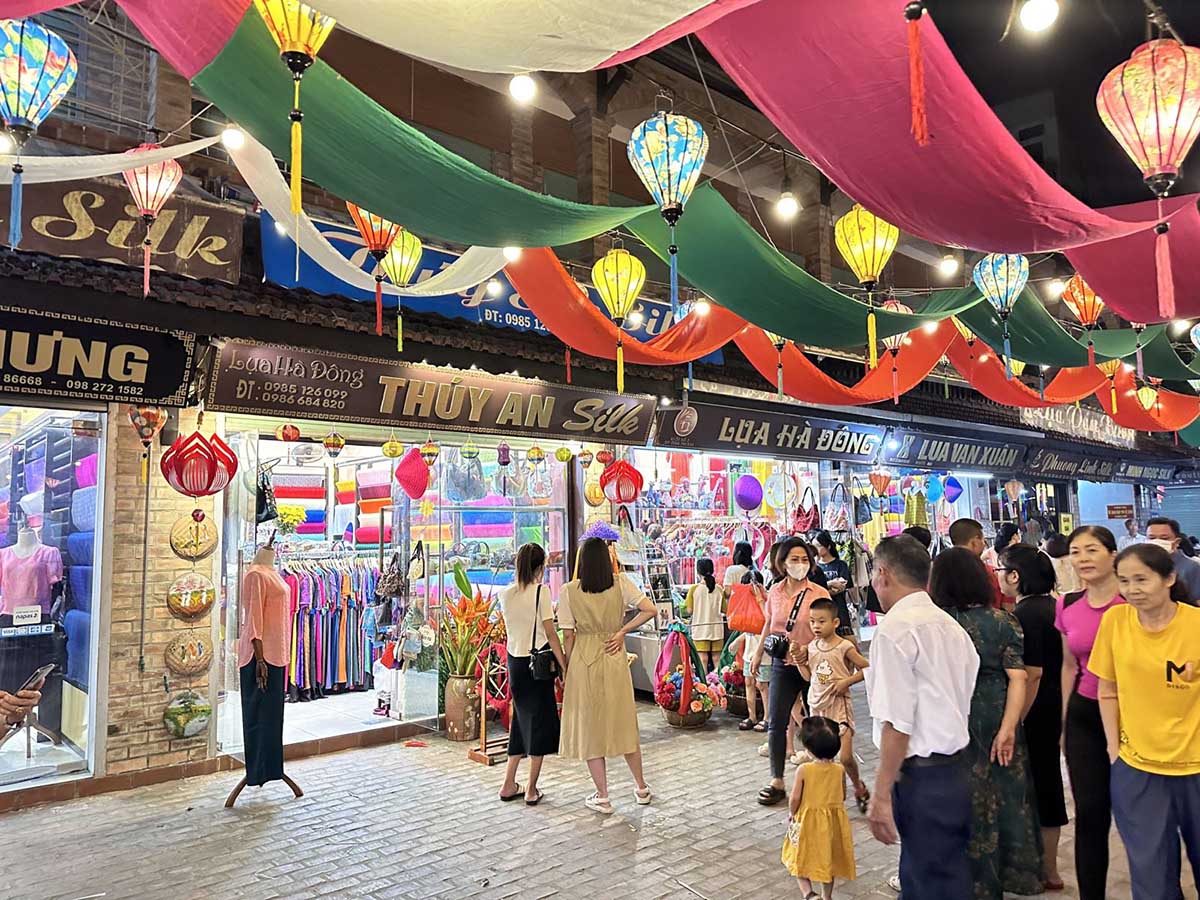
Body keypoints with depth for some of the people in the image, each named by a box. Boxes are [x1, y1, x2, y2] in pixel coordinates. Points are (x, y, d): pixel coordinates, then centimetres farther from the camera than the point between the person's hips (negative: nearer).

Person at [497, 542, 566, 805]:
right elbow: (550, 634, -14)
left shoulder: (505, 594, 3)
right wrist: (565, 667, -9)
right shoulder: (541, 592, -13)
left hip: (514, 662, 5)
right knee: (540, 721, 7)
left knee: (522, 720, 17)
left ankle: (509, 785, 21)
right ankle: (531, 790, 12)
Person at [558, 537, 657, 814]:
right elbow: (650, 609, -9)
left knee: (590, 727, 9)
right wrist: (622, 632, -1)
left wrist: (567, 670, 4)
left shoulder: (569, 591, -8)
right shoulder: (620, 583, -4)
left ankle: (602, 797, 17)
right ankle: (642, 788, 28)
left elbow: (569, 636, -6)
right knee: (623, 723, 16)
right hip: (614, 659, 2)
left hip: (583, 660, -2)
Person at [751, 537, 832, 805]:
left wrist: (807, 648, -26)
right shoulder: (775, 592, 3)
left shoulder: (819, 594, -10)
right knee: (776, 723, 1)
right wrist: (758, 654, 21)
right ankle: (777, 782, 10)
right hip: (782, 664, 3)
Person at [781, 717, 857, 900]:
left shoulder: (803, 770, -20)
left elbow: (795, 798, -17)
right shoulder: (840, 770, -10)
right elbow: (843, 796, 2)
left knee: (801, 859, 13)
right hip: (833, 822, 3)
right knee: (828, 859, 21)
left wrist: (792, 814, 2)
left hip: (808, 821, -3)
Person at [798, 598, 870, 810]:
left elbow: (867, 669, -6)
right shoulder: (812, 647, 5)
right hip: (817, 705, 5)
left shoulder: (844, 647, -11)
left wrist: (847, 681, -15)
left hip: (839, 705, -5)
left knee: (846, 757, -6)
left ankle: (859, 787, 21)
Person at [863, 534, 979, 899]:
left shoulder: (894, 628, -17)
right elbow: (964, 704, 14)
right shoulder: (951, 624, 10)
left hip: (921, 779, -9)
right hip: (955, 771, 9)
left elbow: (897, 723, -20)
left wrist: (881, 795, -16)